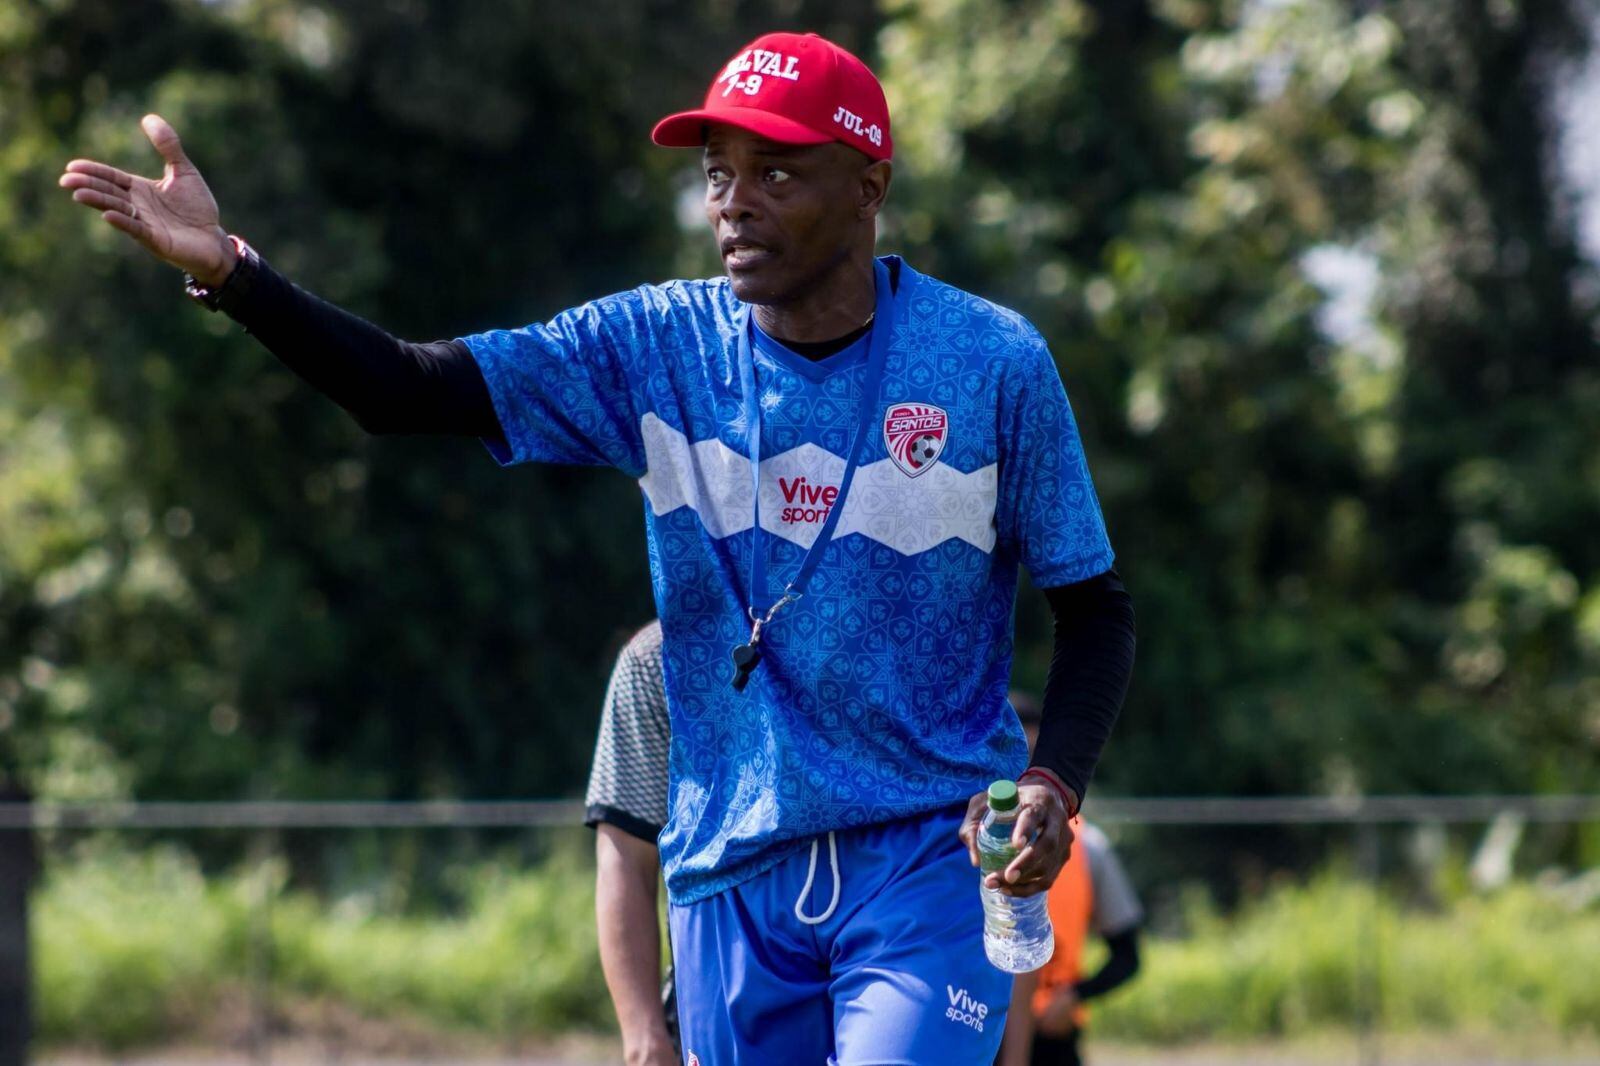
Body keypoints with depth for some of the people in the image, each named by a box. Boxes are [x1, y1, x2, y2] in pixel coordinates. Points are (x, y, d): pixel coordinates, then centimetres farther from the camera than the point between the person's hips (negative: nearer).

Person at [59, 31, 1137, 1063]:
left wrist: (1051, 783, -18)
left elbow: (1098, 610, 1)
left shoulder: (994, 363, -5)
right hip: (732, 869, 4)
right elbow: (410, 390, -7)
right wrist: (230, 272, -22)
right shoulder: (657, 347, 1)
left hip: (932, 859, -4)